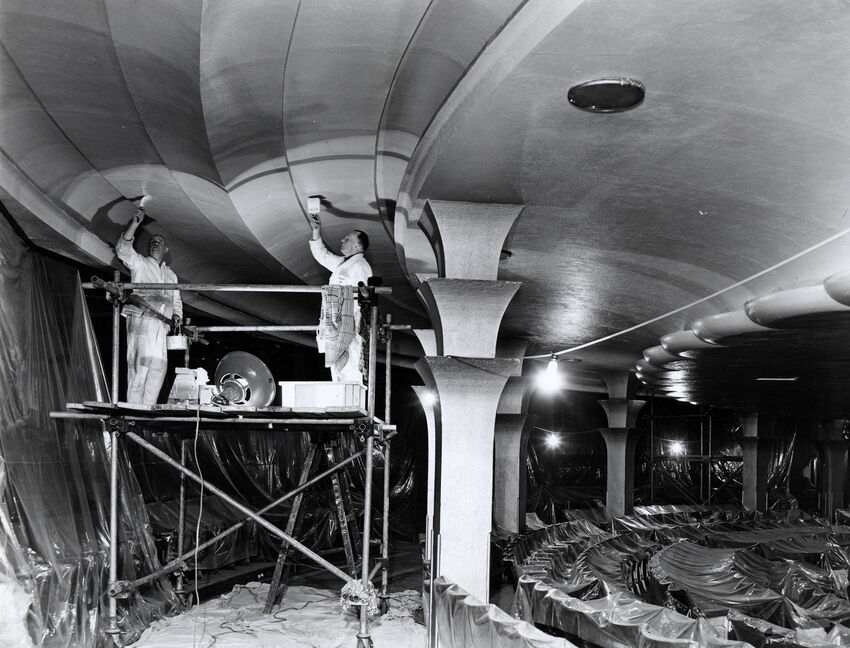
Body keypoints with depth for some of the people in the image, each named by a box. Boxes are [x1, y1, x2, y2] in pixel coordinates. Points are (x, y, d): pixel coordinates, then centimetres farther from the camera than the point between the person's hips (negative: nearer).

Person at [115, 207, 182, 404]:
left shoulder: (171, 275, 30)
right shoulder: (139, 263, 14)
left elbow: (176, 301, 32)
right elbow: (122, 249, -4)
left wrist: (176, 315, 10)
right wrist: (135, 224, -13)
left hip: (161, 324, 6)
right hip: (141, 318, -6)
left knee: (159, 366, -1)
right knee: (142, 361, -16)